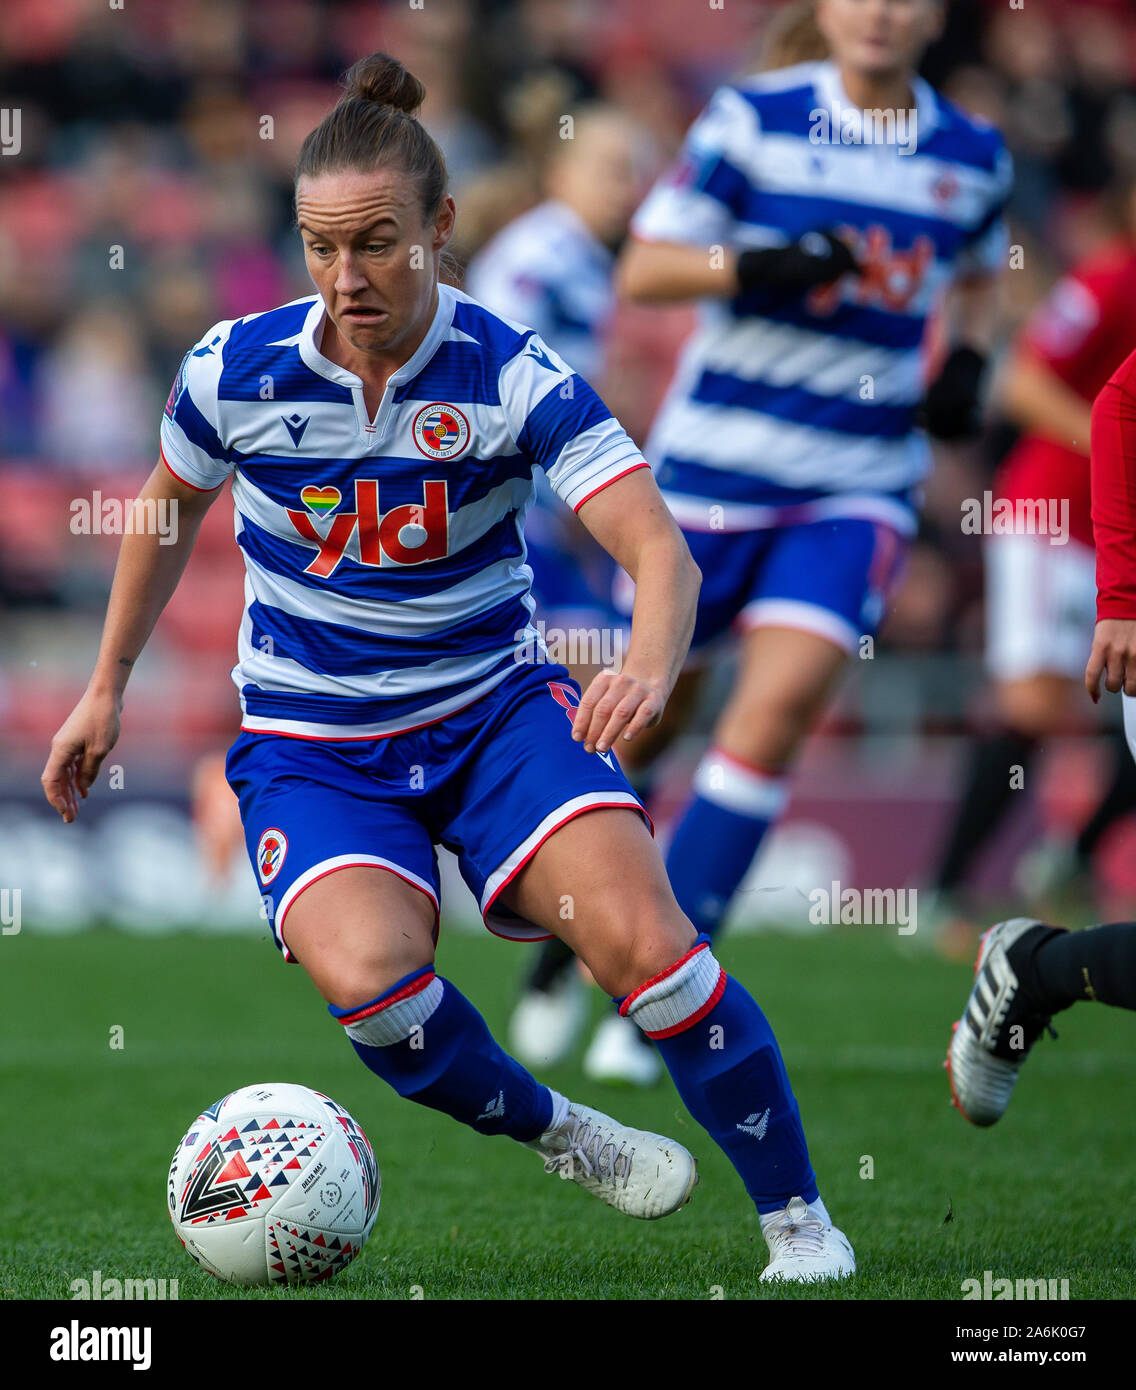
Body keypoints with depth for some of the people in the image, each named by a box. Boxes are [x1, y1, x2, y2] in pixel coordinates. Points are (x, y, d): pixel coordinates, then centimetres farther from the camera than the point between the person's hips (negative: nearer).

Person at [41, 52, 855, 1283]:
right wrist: (106, 688, 18)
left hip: (494, 707, 0)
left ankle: (798, 1219, -6)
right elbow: (169, 509, 14)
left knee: (640, 939, -25)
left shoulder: (513, 376, -14)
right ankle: (553, 1133, -1)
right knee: (367, 976, -31)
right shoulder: (235, 370, -8)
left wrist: (650, 661, -46)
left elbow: (657, 547, -24)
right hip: (313, 749, 1)